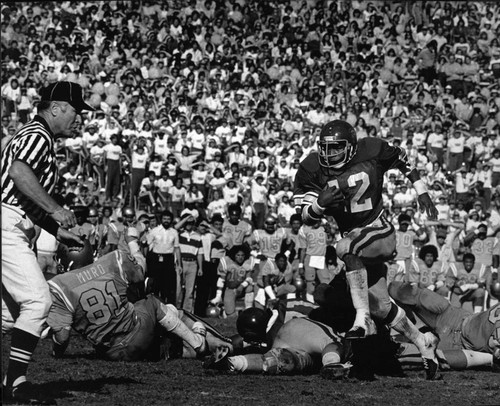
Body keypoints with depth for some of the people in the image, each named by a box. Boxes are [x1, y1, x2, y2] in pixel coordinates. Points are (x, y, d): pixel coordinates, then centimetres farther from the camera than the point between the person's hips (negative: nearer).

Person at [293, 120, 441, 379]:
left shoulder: (372, 151, -12)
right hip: (354, 238, 5)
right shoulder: (312, 170, -8)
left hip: (380, 232, -5)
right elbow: (307, 218, -7)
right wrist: (320, 203, -28)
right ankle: (422, 342, 31)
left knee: (346, 248, -37)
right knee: (381, 306, 7)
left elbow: (402, 160, 9)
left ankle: (363, 319, -36)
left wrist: (421, 192, 8)